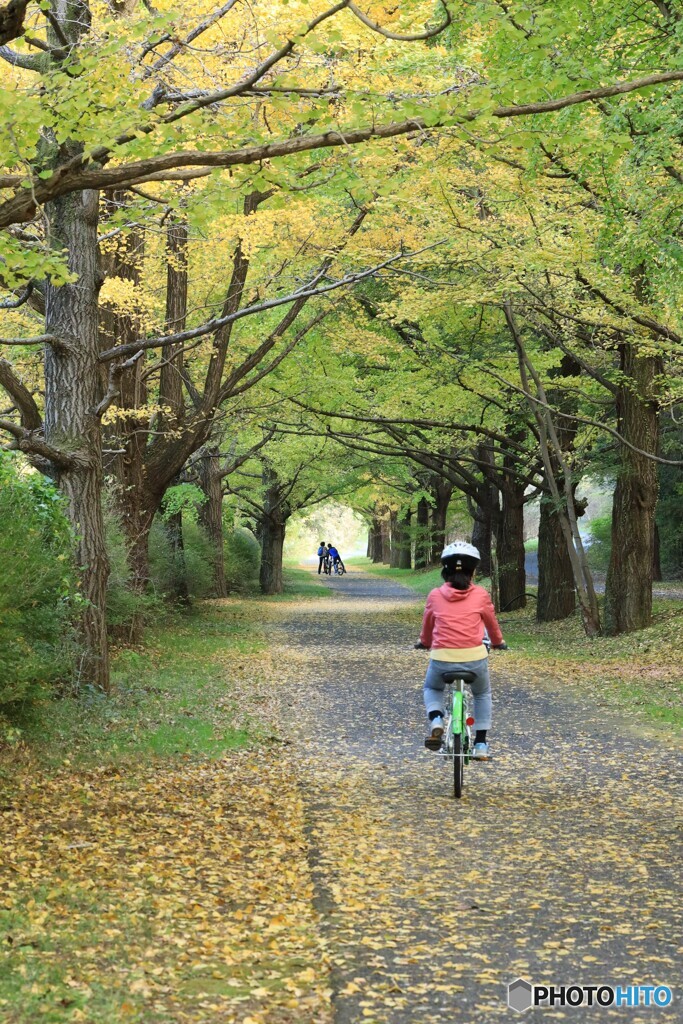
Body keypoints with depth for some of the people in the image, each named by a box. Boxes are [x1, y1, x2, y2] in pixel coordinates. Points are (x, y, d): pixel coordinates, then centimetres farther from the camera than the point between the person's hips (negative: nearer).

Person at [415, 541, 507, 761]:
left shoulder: (435, 596, 6)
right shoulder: (480, 595, 3)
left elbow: (427, 625, 22)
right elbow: (491, 623, 19)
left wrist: (424, 642, 44)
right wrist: (498, 642, 41)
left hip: (442, 658, 0)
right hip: (474, 658, 0)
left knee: (432, 688, 32)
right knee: (482, 694, 30)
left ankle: (436, 721, 3)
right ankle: (481, 744, 23)